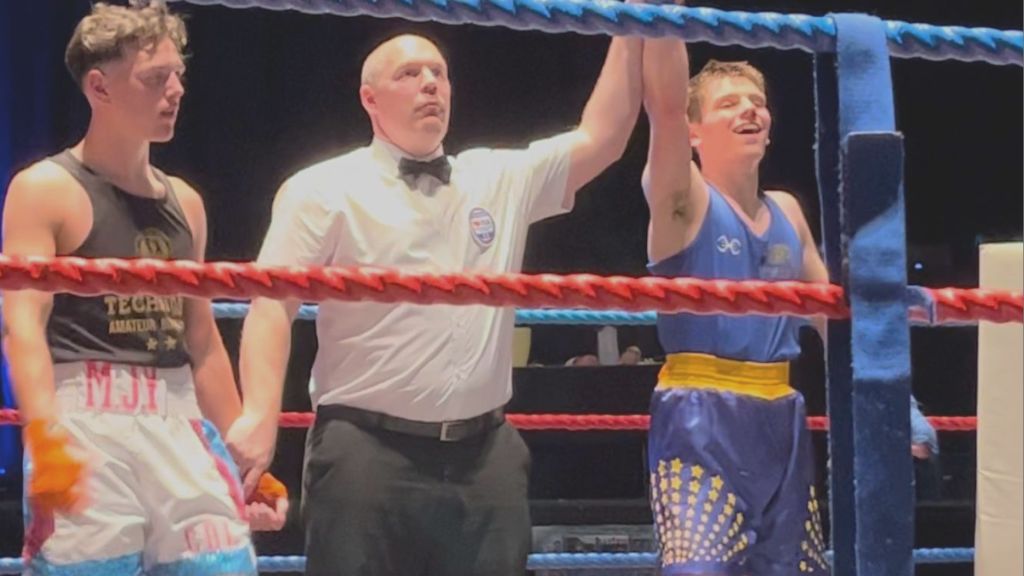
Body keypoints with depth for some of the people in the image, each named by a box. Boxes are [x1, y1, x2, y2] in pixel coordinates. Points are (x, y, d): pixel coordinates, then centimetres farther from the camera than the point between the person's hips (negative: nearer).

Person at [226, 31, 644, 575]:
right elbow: (272, 305, -7)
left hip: (485, 457, 5)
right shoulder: (326, 189, 0)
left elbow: (601, 138, 12)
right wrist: (260, 414, -22)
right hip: (368, 453, -4)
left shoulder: (503, 178, 14)